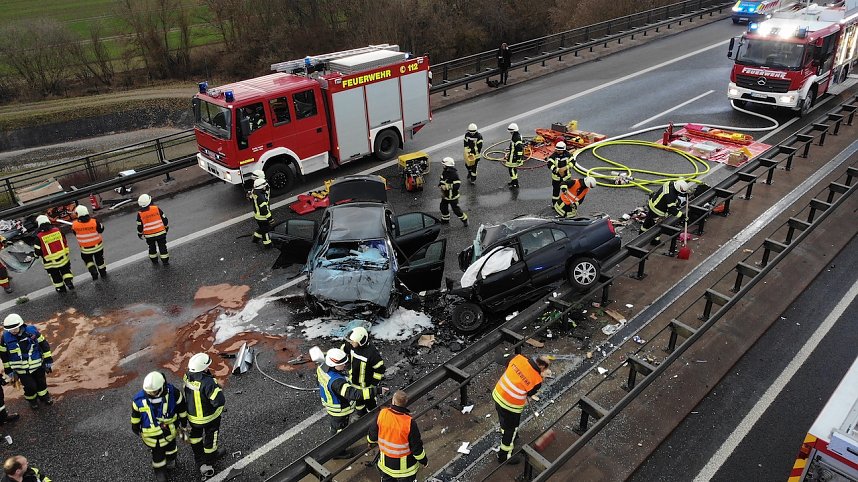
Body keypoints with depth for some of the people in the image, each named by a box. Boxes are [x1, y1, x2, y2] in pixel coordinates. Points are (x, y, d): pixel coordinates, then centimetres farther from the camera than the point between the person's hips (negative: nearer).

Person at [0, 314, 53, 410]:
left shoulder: (32, 331, -16)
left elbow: (44, 345, -6)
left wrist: (48, 361, -3)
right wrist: (8, 370, 1)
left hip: (38, 365, 1)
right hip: (22, 370, -1)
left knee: (42, 382, 17)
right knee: (30, 386, 5)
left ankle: (44, 396, 44)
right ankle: (32, 400, 35)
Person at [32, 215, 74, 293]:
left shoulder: (39, 237, -16)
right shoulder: (57, 230, -8)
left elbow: (37, 252, -13)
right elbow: (65, 242, 2)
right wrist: (66, 252, 15)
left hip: (50, 262, -2)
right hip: (63, 257, 2)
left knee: (55, 275, 17)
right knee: (66, 270, 23)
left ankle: (61, 288, 27)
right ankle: (69, 281, 9)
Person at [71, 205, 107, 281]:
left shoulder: (75, 224, -19)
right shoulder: (94, 222, -23)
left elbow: (75, 234, -1)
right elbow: (101, 230, -5)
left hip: (85, 249, 0)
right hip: (97, 246, 0)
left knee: (88, 260, 24)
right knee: (99, 260, 22)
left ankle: (93, 272, 5)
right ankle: (103, 273, 37)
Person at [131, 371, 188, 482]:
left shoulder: (173, 393, -29)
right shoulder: (139, 399, -28)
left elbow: (182, 409, -11)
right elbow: (135, 415, -6)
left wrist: (183, 426, 0)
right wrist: (136, 430, 8)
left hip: (170, 430, 1)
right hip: (153, 434, -1)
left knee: (170, 446, 30)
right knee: (157, 453, 17)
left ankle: (171, 461, 62)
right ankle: (160, 472, 47)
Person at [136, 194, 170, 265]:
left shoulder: (140, 214, -10)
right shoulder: (156, 209, -11)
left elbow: (140, 226, -2)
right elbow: (164, 219, -2)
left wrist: (140, 234, 15)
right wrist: (166, 227, 14)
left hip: (149, 235, 1)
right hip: (160, 233, -1)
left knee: (152, 247, 21)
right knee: (162, 247, 11)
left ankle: (154, 260, 34)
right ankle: (165, 261, 15)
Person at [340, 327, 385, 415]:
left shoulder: (372, 353, -35)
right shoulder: (352, 346, -17)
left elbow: (380, 369, -26)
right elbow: (343, 349, 6)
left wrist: (374, 385, -18)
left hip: (366, 386, -6)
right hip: (354, 383, 6)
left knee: (370, 404, 17)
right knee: (358, 402, 29)